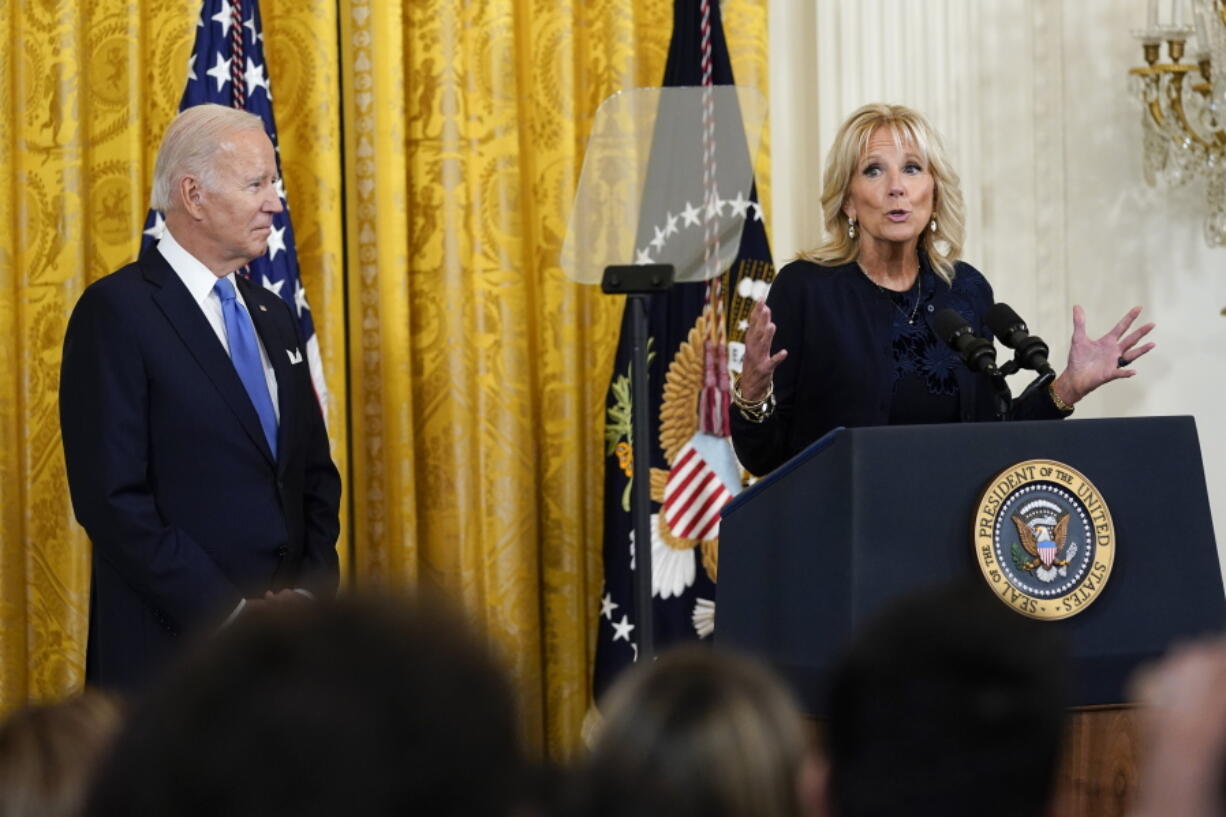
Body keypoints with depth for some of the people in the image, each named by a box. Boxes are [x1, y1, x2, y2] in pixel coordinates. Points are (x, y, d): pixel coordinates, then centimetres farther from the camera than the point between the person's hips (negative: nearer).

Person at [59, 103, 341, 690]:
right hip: (172, 645, -6)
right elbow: (111, 498, -15)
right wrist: (225, 613, -17)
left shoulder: (273, 316, 15)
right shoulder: (116, 311, -9)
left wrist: (312, 587, 1)